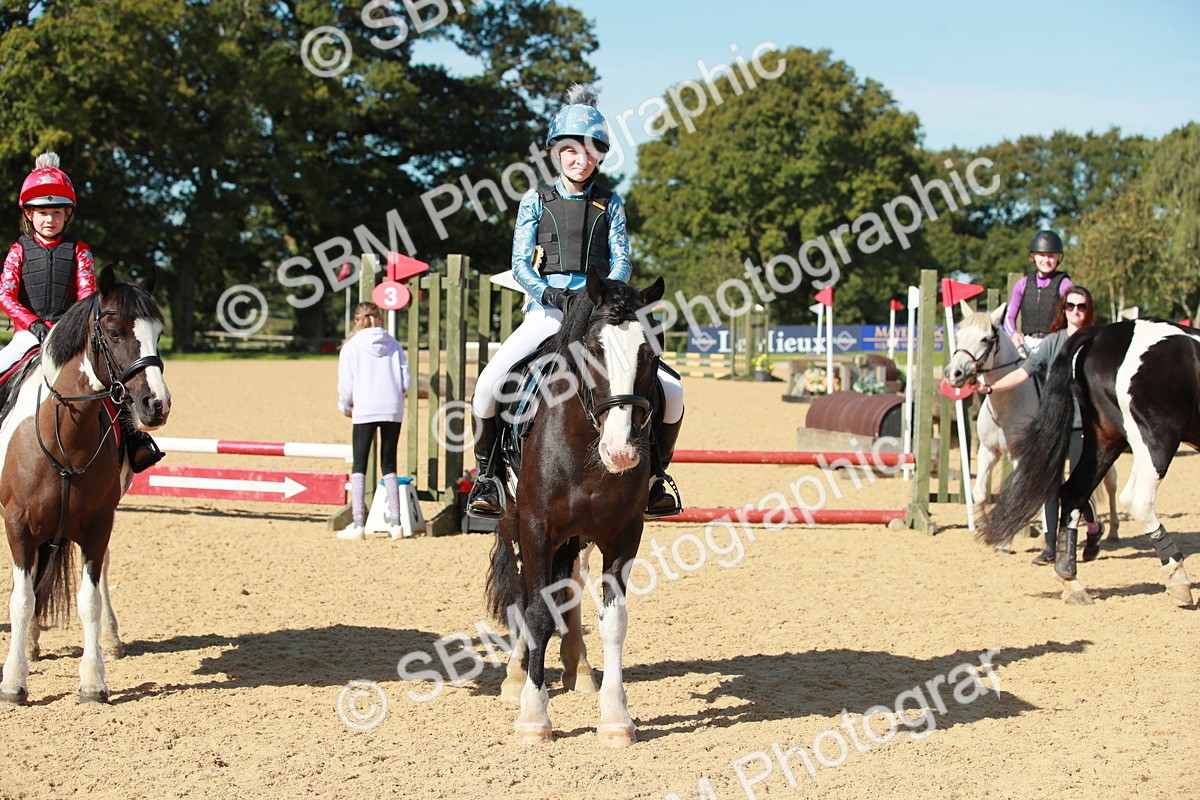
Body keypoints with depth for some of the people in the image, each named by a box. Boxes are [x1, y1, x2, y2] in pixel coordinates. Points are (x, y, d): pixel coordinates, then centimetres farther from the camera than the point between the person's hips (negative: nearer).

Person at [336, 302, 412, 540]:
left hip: (365, 411, -3)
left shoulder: (351, 346, 0)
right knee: (389, 466, 10)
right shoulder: (393, 344, 8)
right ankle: (395, 523, 6)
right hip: (393, 411, 3)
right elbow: (407, 381, 3)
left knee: (359, 466, 3)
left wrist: (346, 407, 16)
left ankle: (358, 524, -4)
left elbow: (346, 386, -3)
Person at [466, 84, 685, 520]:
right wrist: (546, 292, -16)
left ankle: (656, 476, 7)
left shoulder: (610, 204, 13)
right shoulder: (536, 201, 10)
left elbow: (621, 262, 5)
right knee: (489, 382, -28)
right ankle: (487, 474, -8)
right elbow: (520, 263, 4)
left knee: (670, 392, -16)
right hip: (547, 311, -1)